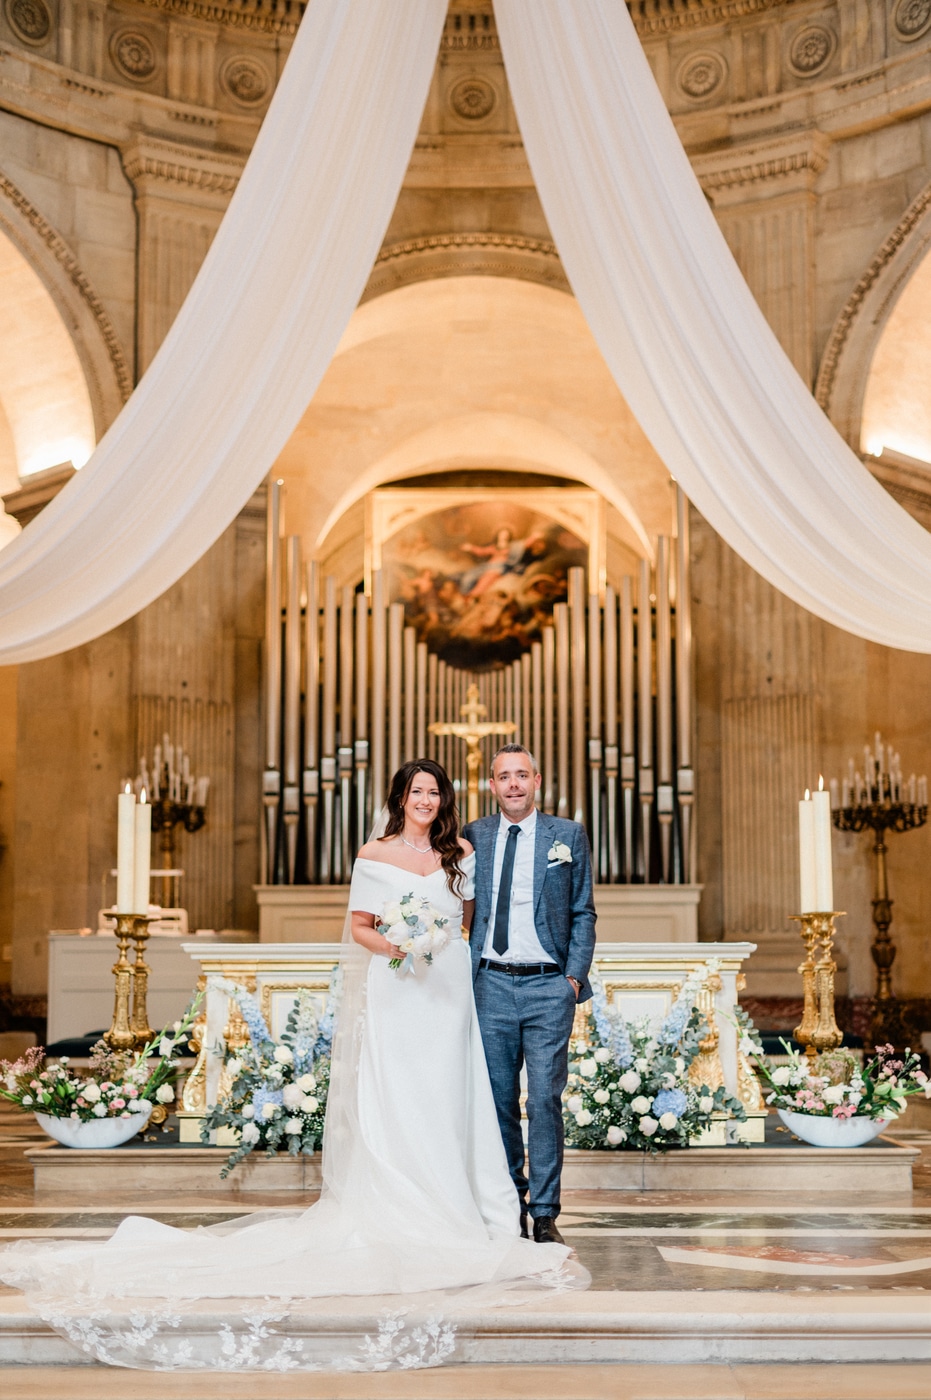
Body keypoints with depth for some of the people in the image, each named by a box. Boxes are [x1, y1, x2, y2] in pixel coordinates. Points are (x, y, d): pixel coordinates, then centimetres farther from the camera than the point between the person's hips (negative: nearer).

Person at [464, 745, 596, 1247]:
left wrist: (575, 975, -4)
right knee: (499, 1100, 7)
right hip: (491, 985, 2)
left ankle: (544, 1214, 2)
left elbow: (583, 913, 6)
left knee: (545, 1099, -5)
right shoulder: (472, 837, 9)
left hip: (548, 985, -2)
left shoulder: (569, 835, 6)